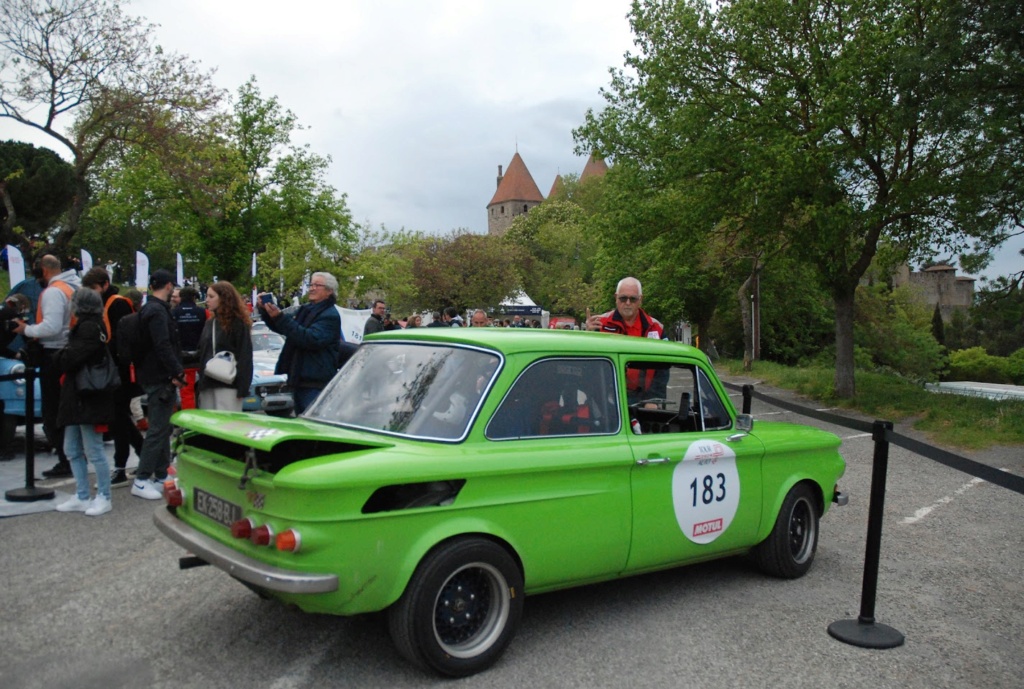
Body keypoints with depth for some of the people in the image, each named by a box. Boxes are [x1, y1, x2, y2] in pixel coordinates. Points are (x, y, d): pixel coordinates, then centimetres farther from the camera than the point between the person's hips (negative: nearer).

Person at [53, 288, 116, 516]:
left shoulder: (88, 328, -15)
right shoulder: (88, 326, 16)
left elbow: (69, 359, -21)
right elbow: (68, 358, 19)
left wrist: (59, 357, -2)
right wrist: (64, 358, 1)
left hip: (89, 398, -10)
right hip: (77, 397, 10)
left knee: (94, 451, -2)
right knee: (72, 451, 14)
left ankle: (103, 498, 8)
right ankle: (82, 498, 21)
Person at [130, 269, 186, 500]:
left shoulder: (151, 309, 17)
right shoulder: (157, 311, -15)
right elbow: (163, 346, -24)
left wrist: (174, 371, 11)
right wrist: (177, 371, -22)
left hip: (158, 378, 11)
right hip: (160, 379, -11)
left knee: (163, 428, 15)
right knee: (158, 429, -7)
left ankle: (161, 476, 22)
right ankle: (141, 481, -3)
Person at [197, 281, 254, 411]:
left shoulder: (238, 323, -6)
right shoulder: (209, 324, 17)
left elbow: (245, 357, -10)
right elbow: (202, 354, 18)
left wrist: (242, 388, -17)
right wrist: (200, 383, 12)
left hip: (228, 385, -7)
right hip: (208, 384, 7)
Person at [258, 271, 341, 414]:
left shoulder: (331, 315, -11)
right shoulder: (305, 310, 17)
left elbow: (311, 339, -24)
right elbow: (281, 328, 21)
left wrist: (280, 317, -26)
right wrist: (265, 309, 2)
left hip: (316, 383, -9)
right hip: (299, 380, 9)